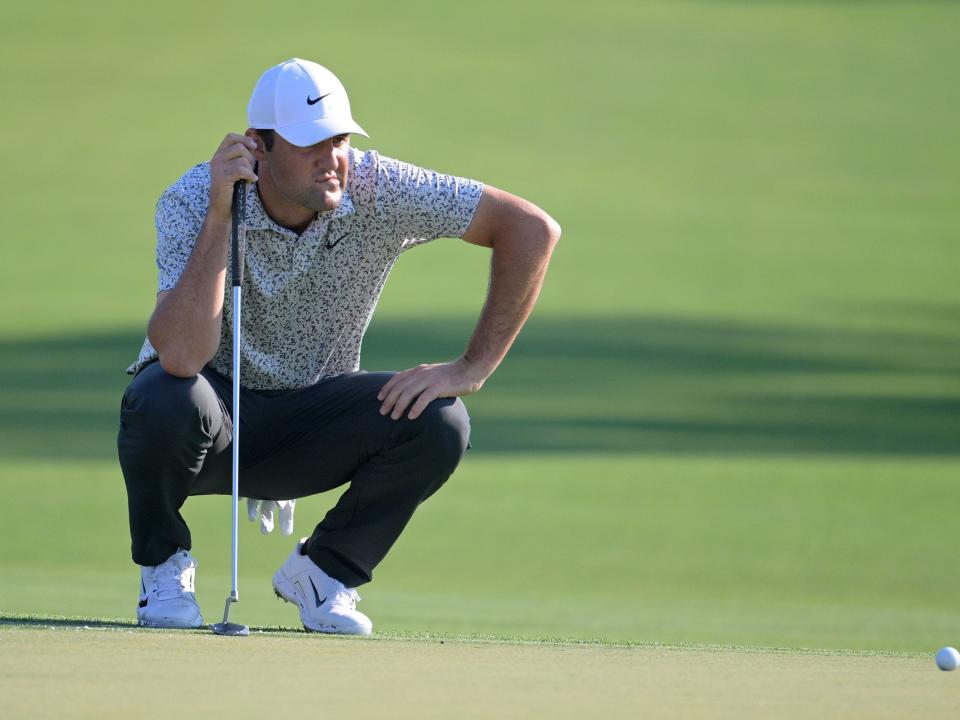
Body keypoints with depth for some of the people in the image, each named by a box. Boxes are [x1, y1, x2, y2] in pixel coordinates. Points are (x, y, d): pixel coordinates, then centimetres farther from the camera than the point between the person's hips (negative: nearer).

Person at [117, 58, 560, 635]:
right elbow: (180, 356, -38)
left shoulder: (378, 191, -19)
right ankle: (163, 565, -6)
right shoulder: (192, 202, -24)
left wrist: (472, 370, -19)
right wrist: (220, 216, -42)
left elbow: (533, 229, -16)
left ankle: (324, 571, 1)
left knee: (438, 423, -25)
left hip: (310, 425, 2)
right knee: (167, 399, -38)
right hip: (213, 421, -2)